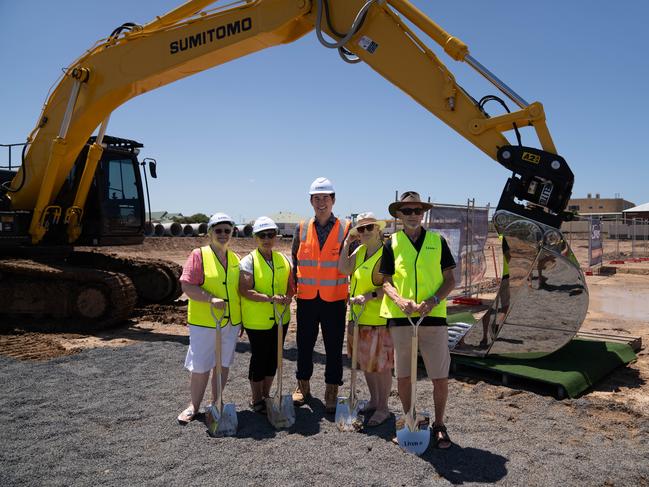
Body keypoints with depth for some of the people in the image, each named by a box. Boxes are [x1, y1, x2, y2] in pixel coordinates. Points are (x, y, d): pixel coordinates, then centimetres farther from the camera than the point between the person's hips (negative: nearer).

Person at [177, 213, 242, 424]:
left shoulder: (235, 259, 9)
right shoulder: (199, 255, -8)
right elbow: (187, 286, -16)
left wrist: (241, 321, 14)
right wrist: (211, 299, -27)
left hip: (230, 323, 5)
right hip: (204, 323, -5)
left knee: (223, 364, 13)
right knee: (201, 367, 4)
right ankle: (194, 406, 23)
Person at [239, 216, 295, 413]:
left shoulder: (283, 259, 6)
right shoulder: (248, 261, -10)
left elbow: (291, 284, 9)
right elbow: (245, 290, -18)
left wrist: (288, 297, -14)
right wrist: (270, 298, -27)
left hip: (280, 318, 5)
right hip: (257, 320, -5)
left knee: (273, 357, 15)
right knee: (259, 358, 5)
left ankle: (266, 395, 33)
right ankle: (256, 400, 22)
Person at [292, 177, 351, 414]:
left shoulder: (346, 228, -2)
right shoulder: (302, 228, 5)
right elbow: (294, 261, 12)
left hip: (334, 299, -2)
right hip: (306, 298, 2)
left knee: (334, 348, 6)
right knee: (304, 344, 12)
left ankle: (331, 393, 20)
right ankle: (303, 386, 30)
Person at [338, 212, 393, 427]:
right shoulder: (360, 250, 8)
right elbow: (344, 269, -6)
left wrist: (369, 296, -26)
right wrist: (347, 243, -5)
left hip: (379, 319, -8)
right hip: (359, 317, 8)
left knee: (380, 364, 4)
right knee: (365, 362, 19)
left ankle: (383, 408, 20)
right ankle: (373, 400, 36)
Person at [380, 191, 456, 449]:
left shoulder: (437, 241, 6)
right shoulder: (392, 244, 6)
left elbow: (450, 279, 5)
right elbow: (386, 281, 4)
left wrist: (433, 301, -13)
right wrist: (400, 300, -16)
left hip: (433, 317, 0)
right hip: (400, 318, 1)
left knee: (440, 377, 2)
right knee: (403, 376, 8)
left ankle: (439, 425, 24)